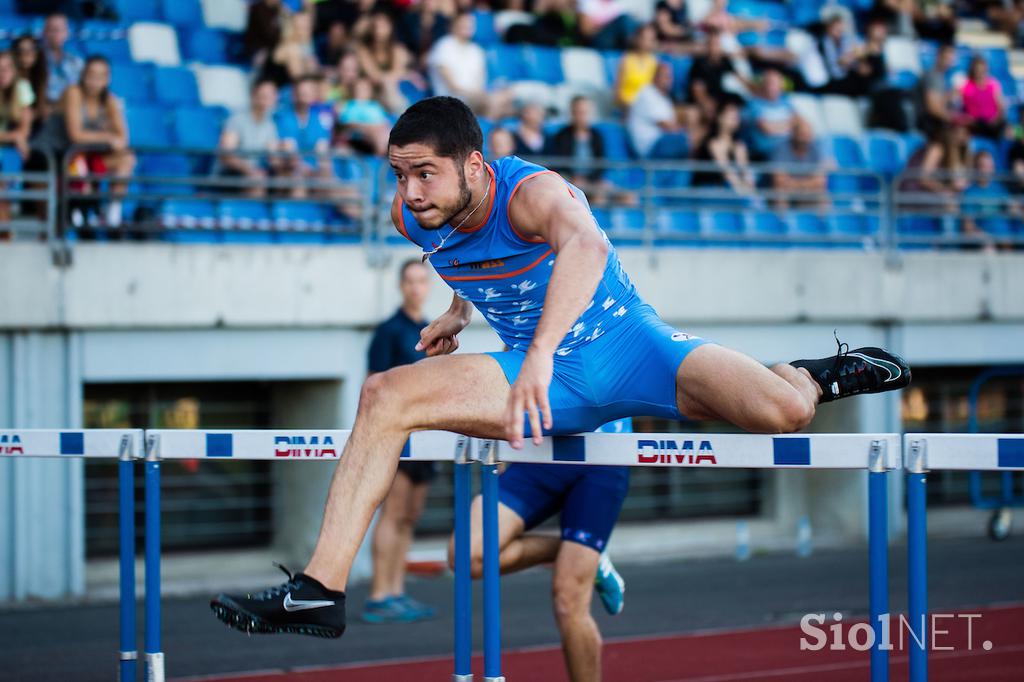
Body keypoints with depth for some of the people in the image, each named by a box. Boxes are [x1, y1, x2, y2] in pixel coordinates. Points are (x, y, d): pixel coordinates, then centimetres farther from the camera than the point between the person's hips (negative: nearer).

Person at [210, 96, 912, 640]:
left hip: (624, 345, -6)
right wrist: (461, 309, 16)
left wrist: (540, 355, -63)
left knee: (783, 414, -29)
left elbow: (586, 245, -53)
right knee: (385, 396, -12)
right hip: (543, 381, 6)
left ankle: (811, 375, 11)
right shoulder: (413, 217, -5)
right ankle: (320, 592, -12)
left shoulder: (531, 192, -27)